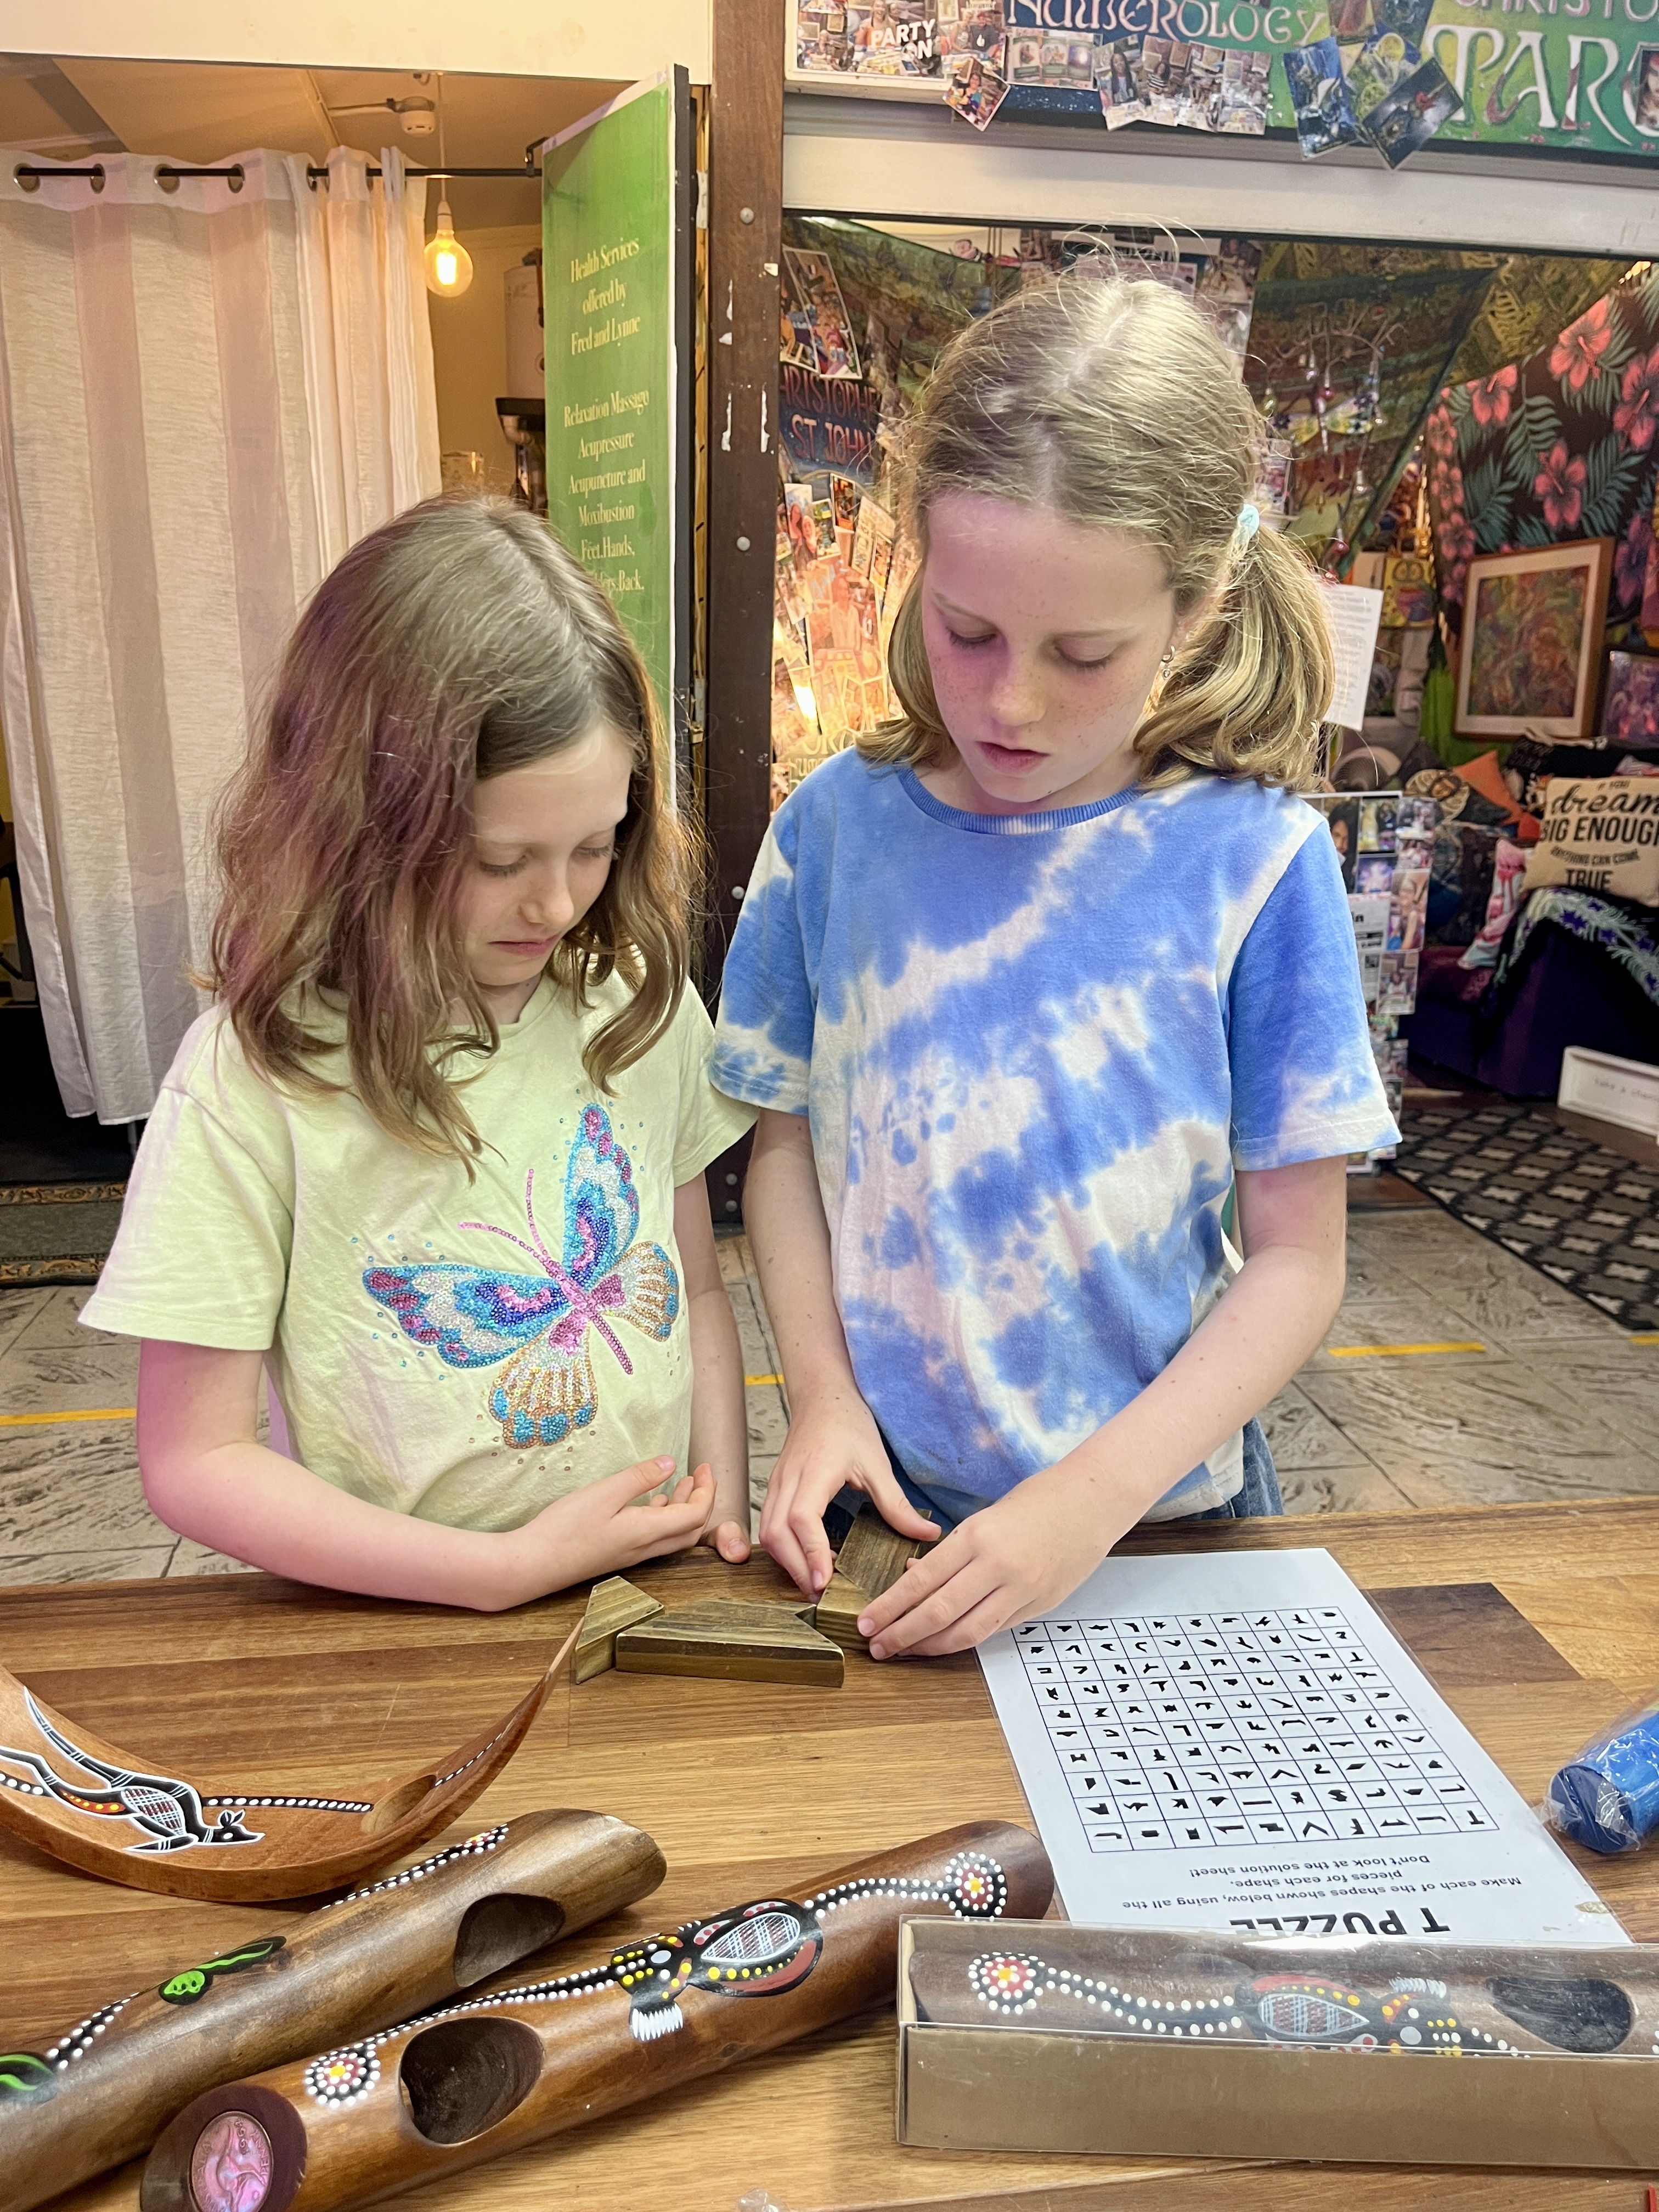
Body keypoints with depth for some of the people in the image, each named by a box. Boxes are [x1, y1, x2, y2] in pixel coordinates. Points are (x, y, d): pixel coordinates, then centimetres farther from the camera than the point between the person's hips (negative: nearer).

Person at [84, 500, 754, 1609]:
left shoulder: (637, 1003, -2)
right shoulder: (258, 1074, -14)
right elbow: (195, 1462, -9)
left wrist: (724, 1514, -1)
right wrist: (514, 1568, -13)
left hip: (654, 1600, 0)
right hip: (404, 1635, 0)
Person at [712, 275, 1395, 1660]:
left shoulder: (1254, 861, -15)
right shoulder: (840, 824, -8)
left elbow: (1298, 1256, -11)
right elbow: (788, 1136, 1)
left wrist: (1098, 1492, -19)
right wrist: (822, 1388, -10)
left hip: (1162, 1517, -1)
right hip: (890, 1506, 2)